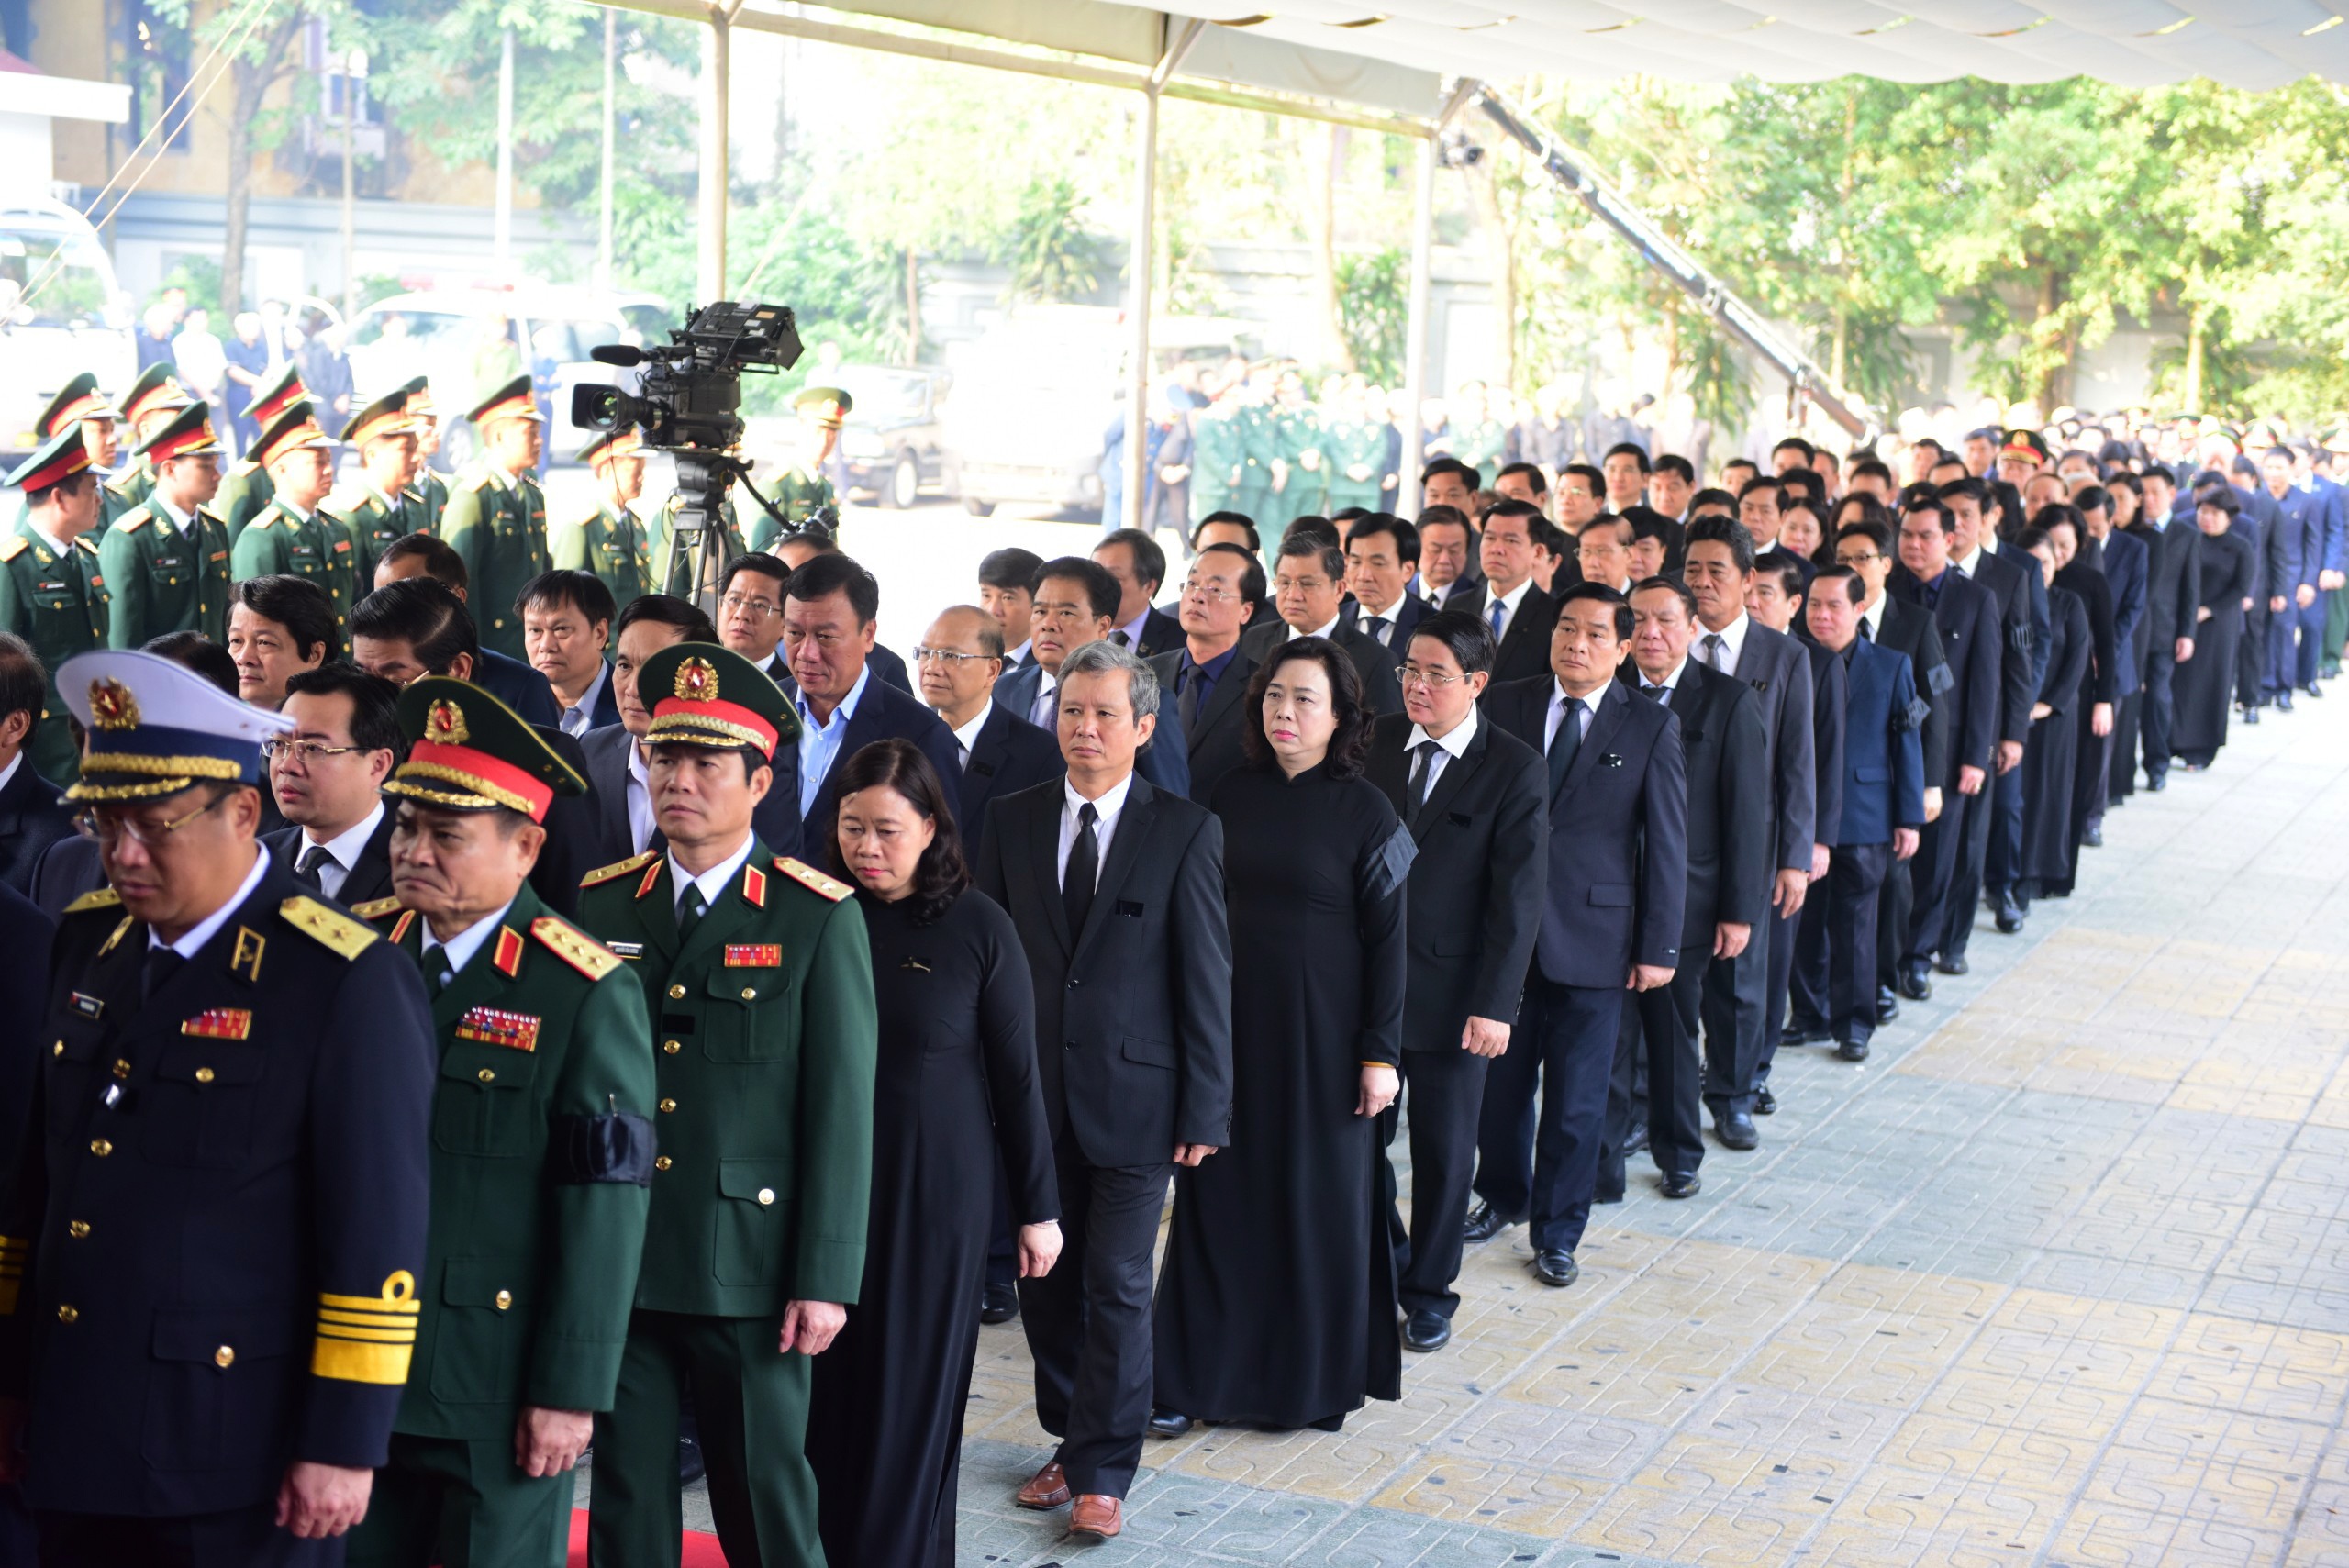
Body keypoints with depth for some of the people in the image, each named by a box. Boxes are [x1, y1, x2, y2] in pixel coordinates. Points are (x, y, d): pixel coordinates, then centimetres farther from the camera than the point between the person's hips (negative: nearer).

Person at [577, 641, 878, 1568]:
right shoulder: (599, 904, 6)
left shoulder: (819, 919, -4)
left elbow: (843, 1108, -6)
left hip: (750, 1272, -3)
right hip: (613, 1263, 3)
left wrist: (826, 1279, -10)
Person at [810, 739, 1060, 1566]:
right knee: (826, 1383, 7)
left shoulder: (978, 926, -7)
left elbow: (1017, 1075, -2)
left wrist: (1038, 1208, 0)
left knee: (917, 1386, 8)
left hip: (938, 1189, -2)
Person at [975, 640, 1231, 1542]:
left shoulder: (1186, 832, -4)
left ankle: (1101, 1472, 11)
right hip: (1032, 1094, 3)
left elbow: (1207, 977, -4)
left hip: (1133, 1096, -3)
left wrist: (1205, 1108, -6)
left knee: (1116, 1288, 0)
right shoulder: (1012, 821, 6)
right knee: (1044, 1282, 10)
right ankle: (1074, 1440, 25)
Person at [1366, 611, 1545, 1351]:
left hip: (1452, 992, -3)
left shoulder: (1516, 771, -8)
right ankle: (1387, 1264, 28)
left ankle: (1430, 1292, 26)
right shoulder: (1374, 744, 2)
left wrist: (1494, 1005, -13)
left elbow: (1517, 899, -9)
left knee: (1444, 1151, 10)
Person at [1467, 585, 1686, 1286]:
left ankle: (1557, 1233, 20)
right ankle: (1502, 1196, 35)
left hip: (1593, 936, -2)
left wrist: (1659, 946, -4)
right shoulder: (1504, 706, 4)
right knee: (1499, 1078, 12)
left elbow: (1666, 844, -1)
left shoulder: (1651, 728, -1)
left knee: (1576, 1097, 5)